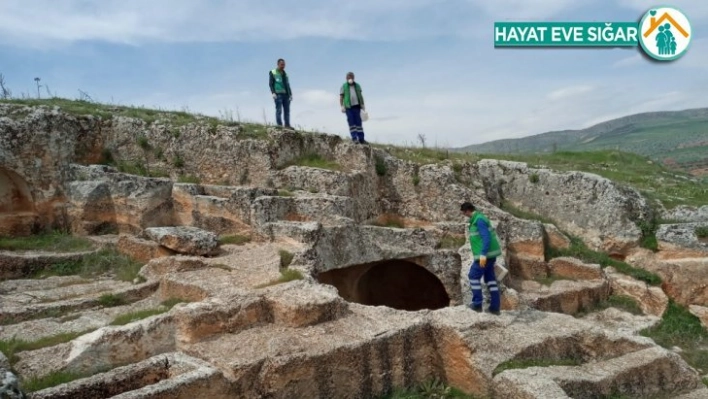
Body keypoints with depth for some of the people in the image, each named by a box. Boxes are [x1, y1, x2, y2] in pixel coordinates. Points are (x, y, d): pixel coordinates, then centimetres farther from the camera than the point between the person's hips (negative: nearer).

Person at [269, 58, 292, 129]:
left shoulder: (285, 74, 23)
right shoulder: (272, 73, 6)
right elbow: (270, 84, -1)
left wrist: (290, 94, 15)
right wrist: (273, 93, -14)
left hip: (286, 94, 6)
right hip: (278, 94, -6)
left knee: (287, 110, 1)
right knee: (279, 110, -9)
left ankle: (287, 125, 1)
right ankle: (279, 124, -11)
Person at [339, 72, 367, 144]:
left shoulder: (357, 86, 11)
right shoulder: (343, 87, 1)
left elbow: (360, 96, 14)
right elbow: (341, 97, 0)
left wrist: (362, 105, 5)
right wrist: (342, 106, -10)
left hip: (356, 106, 3)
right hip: (348, 107, -3)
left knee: (358, 122, 0)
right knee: (351, 123, -5)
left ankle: (361, 139, 0)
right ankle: (354, 138, -4)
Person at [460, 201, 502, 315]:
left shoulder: (479, 219, -17)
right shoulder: (478, 218, 16)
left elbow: (486, 237, -24)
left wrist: (483, 255, -28)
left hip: (486, 254, -10)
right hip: (489, 253, 10)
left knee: (474, 275, 0)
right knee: (490, 278, 11)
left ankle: (477, 304, 4)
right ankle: (495, 307, 13)